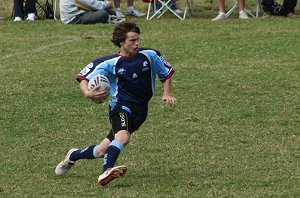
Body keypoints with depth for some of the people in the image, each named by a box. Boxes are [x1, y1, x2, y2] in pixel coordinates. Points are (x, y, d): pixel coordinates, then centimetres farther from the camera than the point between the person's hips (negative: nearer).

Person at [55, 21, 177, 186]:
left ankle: (73, 155, 28)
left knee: (103, 151, 2)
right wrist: (87, 93, -26)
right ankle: (106, 172, -50)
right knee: (123, 136, -36)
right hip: (120, 105, -4)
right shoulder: (110, 63, -7)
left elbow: (166, 74, 18)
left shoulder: (149, 55, 2)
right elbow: (84, 77, -4)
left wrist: (166, 94, 2)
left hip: (140, 111, 4)